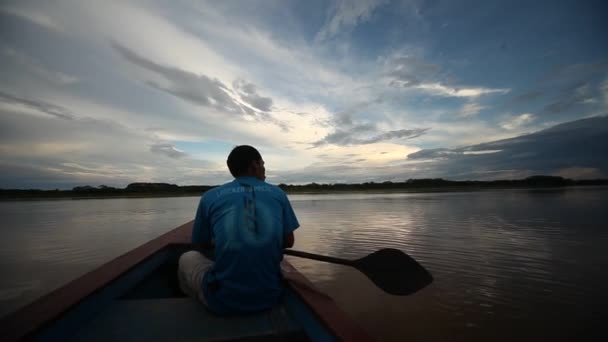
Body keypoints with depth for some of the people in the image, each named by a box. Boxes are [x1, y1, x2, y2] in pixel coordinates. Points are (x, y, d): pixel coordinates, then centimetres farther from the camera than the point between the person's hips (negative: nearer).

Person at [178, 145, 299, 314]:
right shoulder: (277, 193, 1)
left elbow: (200, 243, 11)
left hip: (223, 300, -1)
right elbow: (288, 242, 5)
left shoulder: (210, 196, -3)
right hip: (270, 296, 2)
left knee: (188, 258, 26)